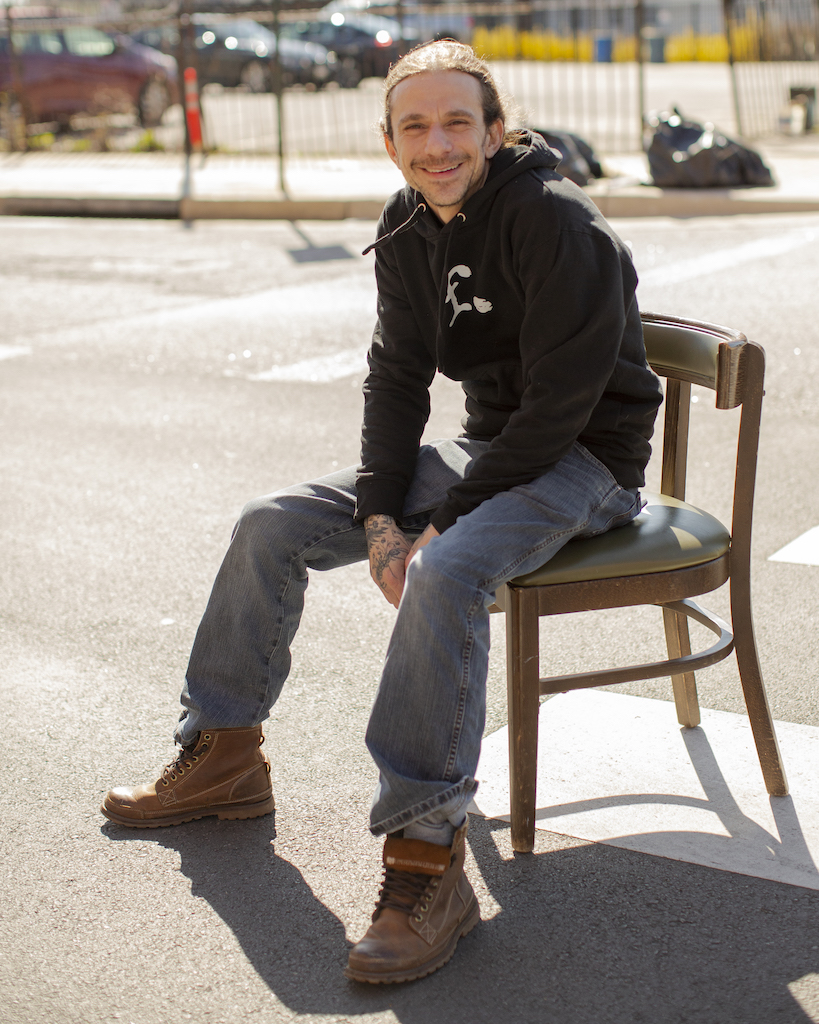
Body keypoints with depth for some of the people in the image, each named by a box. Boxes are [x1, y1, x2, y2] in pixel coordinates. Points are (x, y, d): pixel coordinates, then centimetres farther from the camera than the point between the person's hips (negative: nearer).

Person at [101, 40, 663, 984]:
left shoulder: (558, 223, -22)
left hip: (584, 460, -8)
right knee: (272, 526, 2)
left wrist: (446, 521, -23)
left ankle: (426, 861, -33)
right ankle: (222, 758, 16)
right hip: (485, 445, 8)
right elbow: (397, 376, 4)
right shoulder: (407, 231, 2)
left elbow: (562, 402, -24)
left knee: (445, 575, -37)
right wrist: (380, 517, -9)